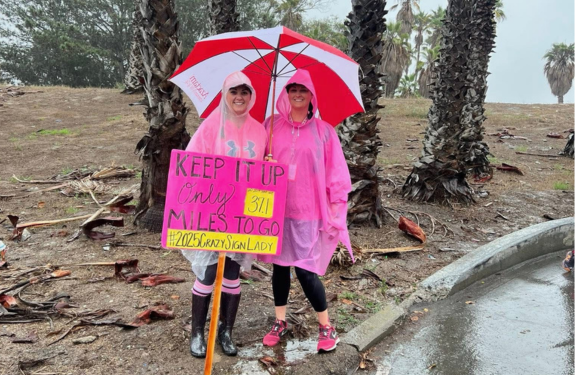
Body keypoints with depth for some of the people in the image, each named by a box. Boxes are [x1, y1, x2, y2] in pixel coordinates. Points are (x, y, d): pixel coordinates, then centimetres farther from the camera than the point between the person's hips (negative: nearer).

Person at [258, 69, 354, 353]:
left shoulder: (323, 131, 0)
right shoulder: (272, 125, 5)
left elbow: (335, 173, 2)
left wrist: (334, 207, -2)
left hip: (307, 211, -3)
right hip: (275, 208, 3)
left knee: (305, 270, -4)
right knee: (279, 265, 12)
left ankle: (326, 326, 18)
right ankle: (280, 322, 30)